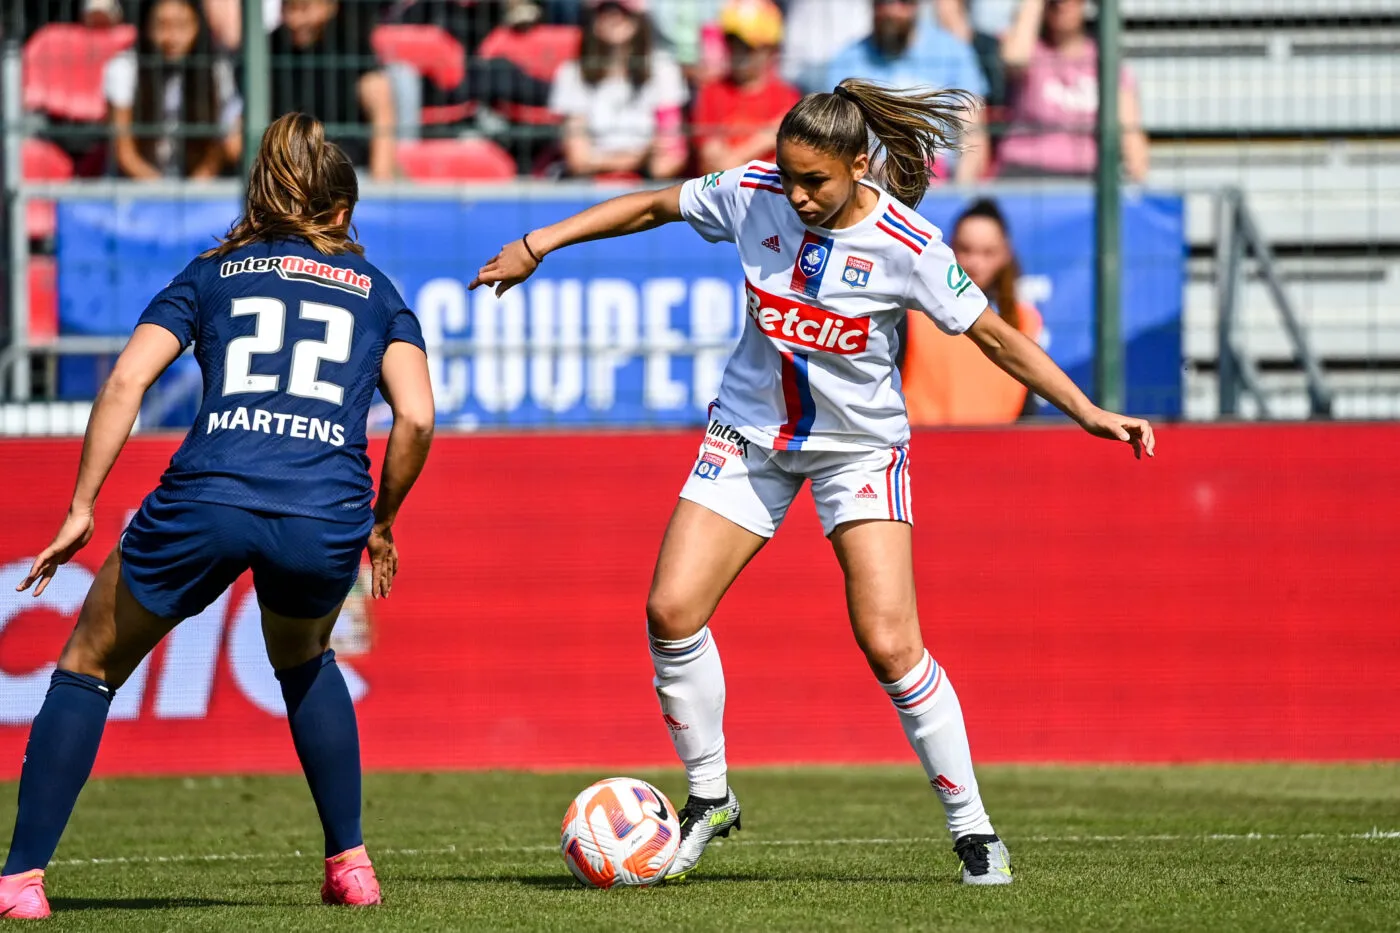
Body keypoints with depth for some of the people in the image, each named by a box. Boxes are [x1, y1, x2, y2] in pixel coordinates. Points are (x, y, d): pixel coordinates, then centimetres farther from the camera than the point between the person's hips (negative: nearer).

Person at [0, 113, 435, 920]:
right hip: (326, 519, 1)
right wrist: (381, 524, 21)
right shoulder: (376, 291, 23)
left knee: (90, 668, 17)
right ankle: (351, 863, 27)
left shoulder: (213, 273, 22)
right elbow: (416, 418, 8)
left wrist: (81, 510, 9)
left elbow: (127, 380, 7)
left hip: (206, 502, -1)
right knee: (304, 662, 34)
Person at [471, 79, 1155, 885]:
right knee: (671, 611, -7)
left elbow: (995, 335, -13)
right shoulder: (751, 195, -13)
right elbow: (652, 206, 4)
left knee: (891, 645, -15)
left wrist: (1087, 411, -18)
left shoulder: (906, 245, -21)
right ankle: (710, 795, 13)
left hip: (860, 446, -4)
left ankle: (971, 825, -1)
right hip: (752, 433, 4)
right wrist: (537, 245, 4)